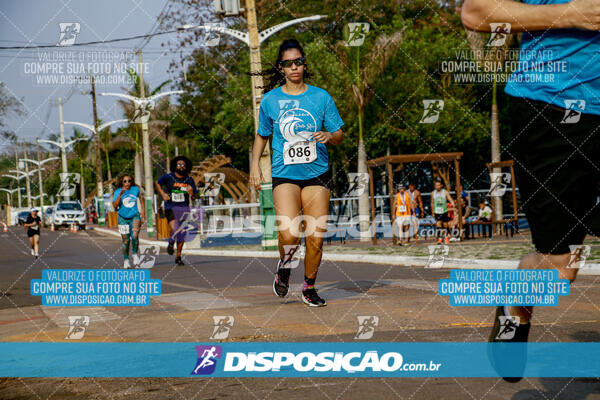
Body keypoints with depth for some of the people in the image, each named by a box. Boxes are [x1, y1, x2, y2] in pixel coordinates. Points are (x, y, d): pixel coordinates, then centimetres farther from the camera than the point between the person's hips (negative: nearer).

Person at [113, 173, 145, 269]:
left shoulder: (136, 189, -2)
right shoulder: (118, 192, -7)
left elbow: (141, 198, 18)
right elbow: (115, 205, -18)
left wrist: (143, 212, 15)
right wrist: (120, 195, -29)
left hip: (135, 216, 0)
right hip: (123, 218, 0)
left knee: (135, 236, -21)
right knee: (125, 240, 5)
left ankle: (135, 253, 0)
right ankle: (126, 260, 21)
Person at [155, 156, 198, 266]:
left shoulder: (189, 180, 5)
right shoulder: (168, 177, -1)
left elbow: (194, 198, 8)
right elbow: (157, 183, 17)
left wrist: (191, 192, -15)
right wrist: (162, 194, 3)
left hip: (184, 209, 3)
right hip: (170, 208, -3)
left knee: (182, 234, 4)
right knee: (175, 230, -21)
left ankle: (178, 257, 17)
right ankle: (170, 243, 12)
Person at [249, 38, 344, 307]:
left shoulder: (321, 97, 3)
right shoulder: (270, 100, 4)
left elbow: (339, 135, 9)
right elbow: (262, 135, 18)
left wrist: (329, 136, -14)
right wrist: (255, 164, 7)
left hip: (316, 174, 1)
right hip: (284, 175, -1)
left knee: (315, 237, -1)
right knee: (288, 234, -20)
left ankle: (309, 287, 21)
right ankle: (284, 266, 15)